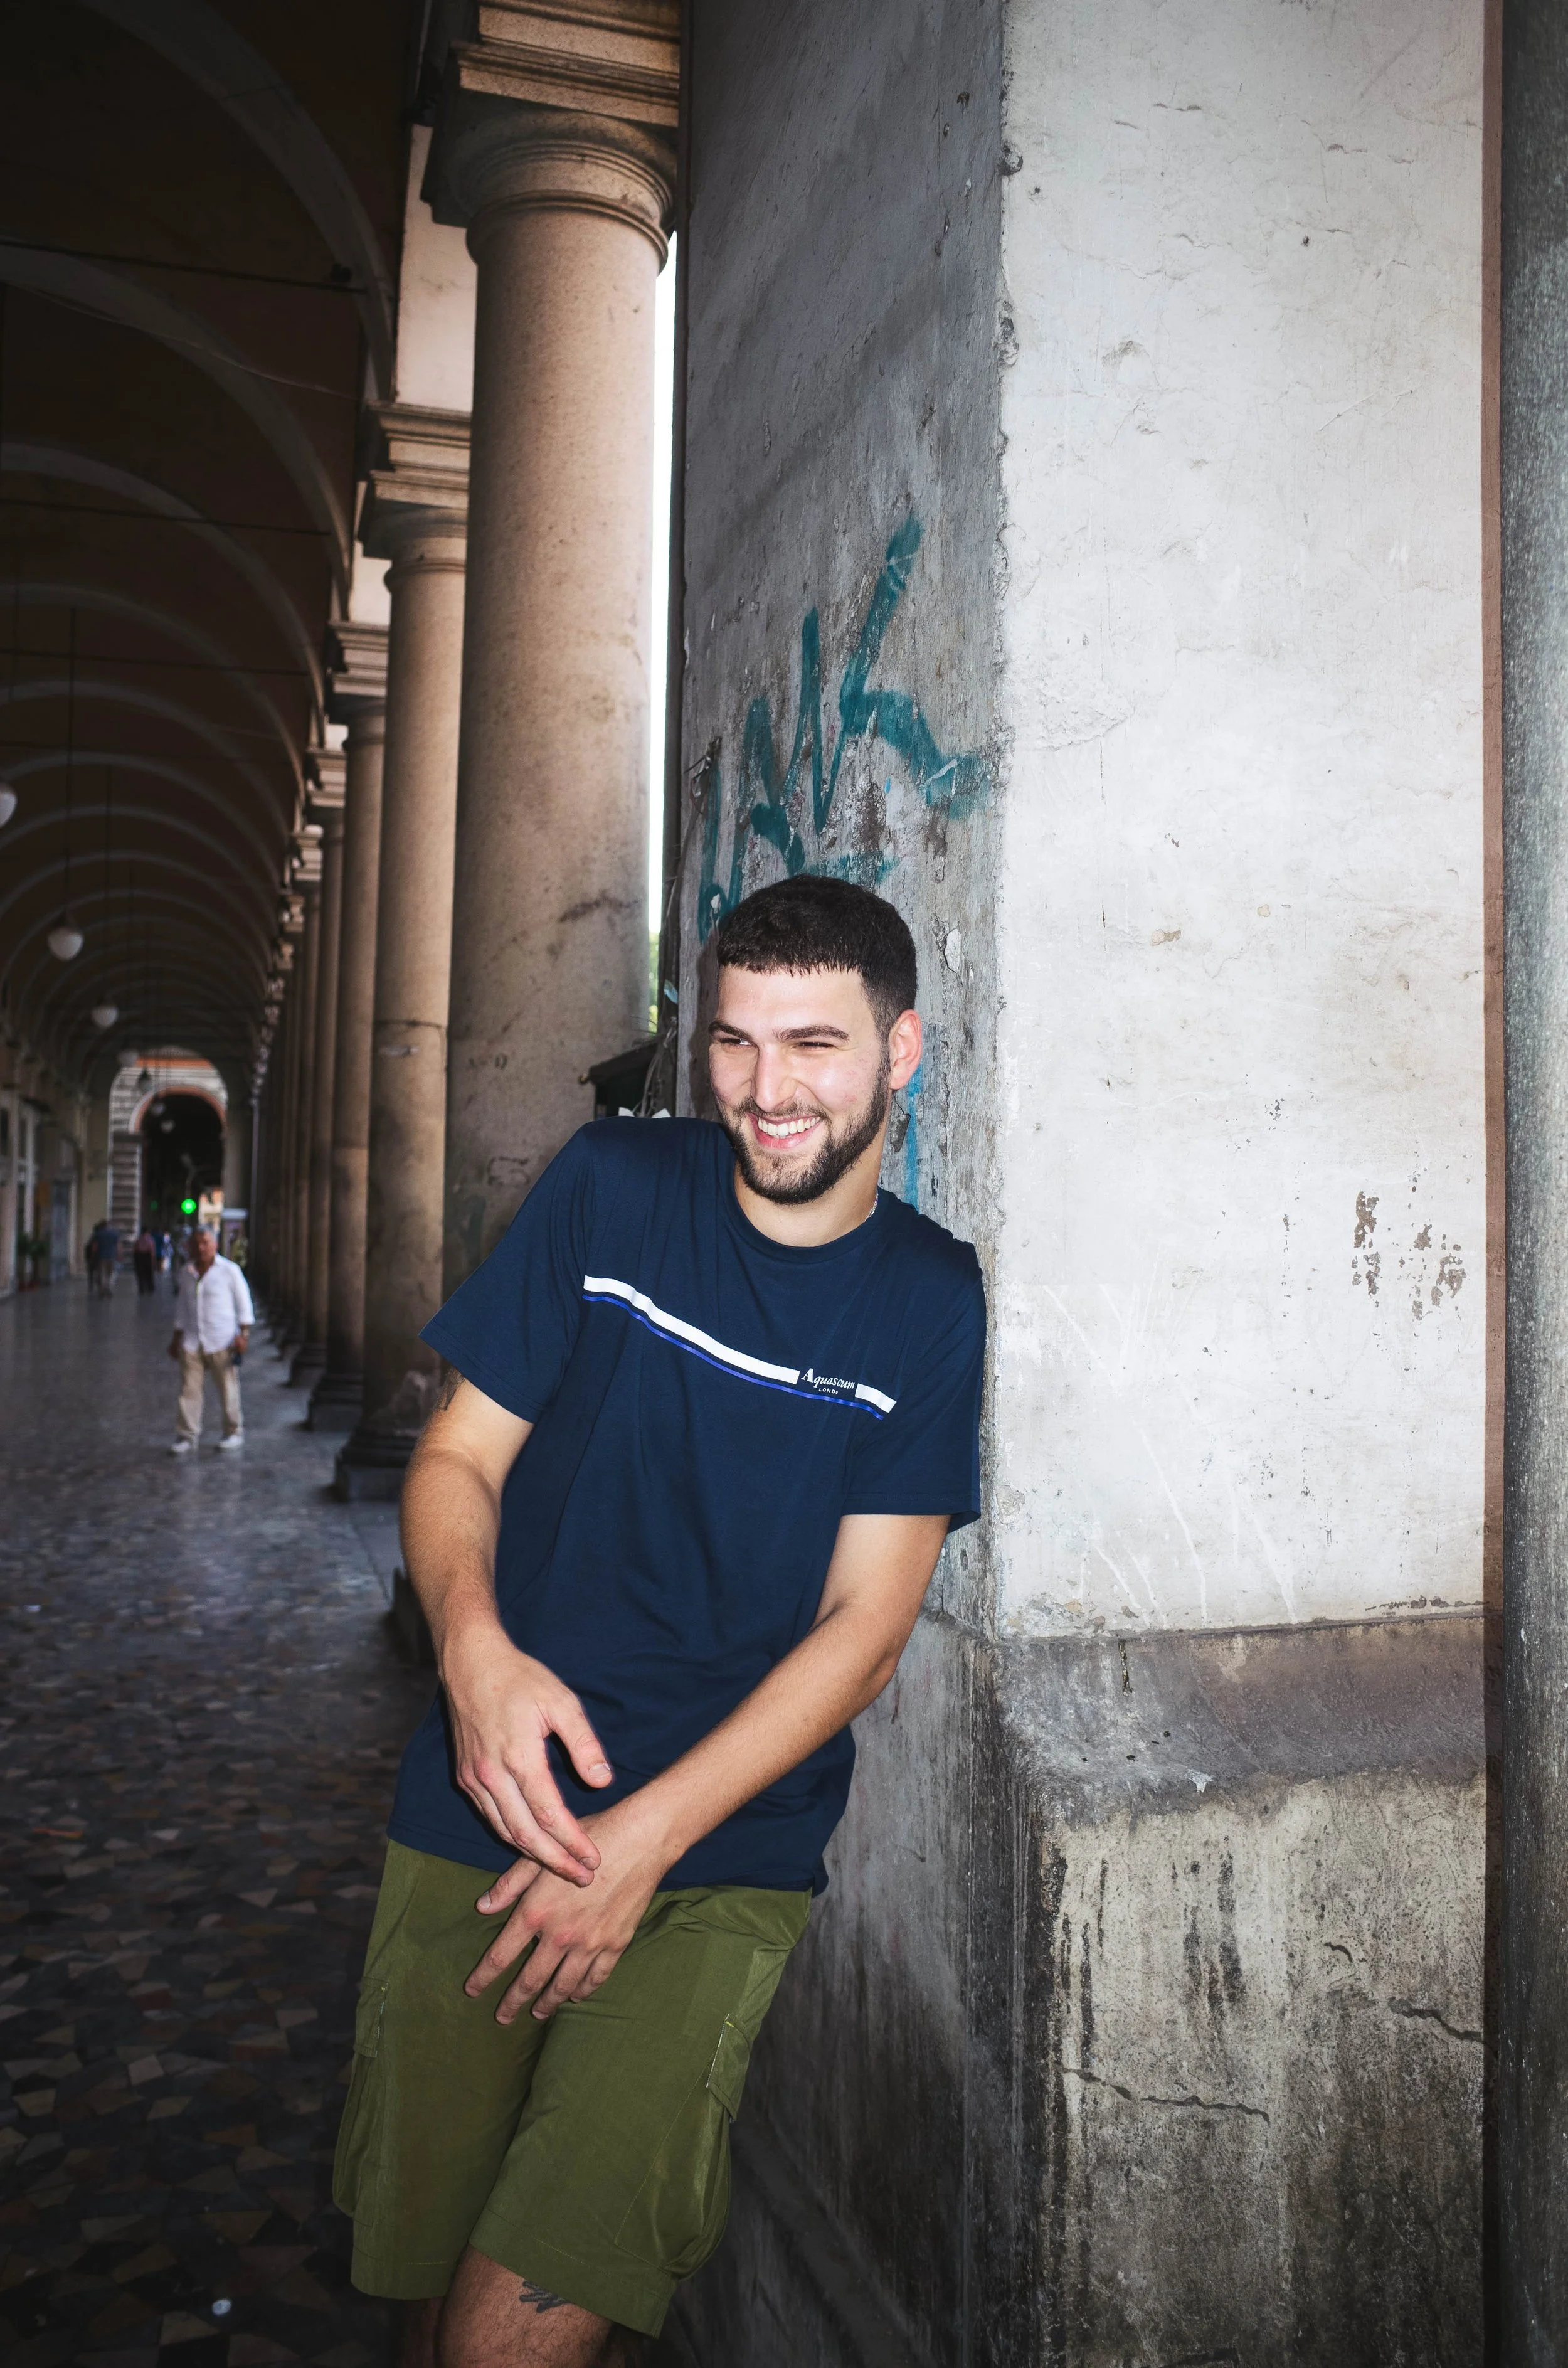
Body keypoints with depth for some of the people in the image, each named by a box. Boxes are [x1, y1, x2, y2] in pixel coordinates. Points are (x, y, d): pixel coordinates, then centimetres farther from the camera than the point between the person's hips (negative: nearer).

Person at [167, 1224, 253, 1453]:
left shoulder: (229, 1271, -3)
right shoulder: (186, 1272, 10)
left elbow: (244, 1305, 0)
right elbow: (182, 1308, 19)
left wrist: (244, 1335, -8)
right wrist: (177, 1338, 18)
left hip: (222, 1342, -4)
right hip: (191, 1343, 4)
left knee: (228, 1389, 4)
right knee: (189, 1389, -1)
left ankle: (234, 1433, 17)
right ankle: (187, 1436, 5)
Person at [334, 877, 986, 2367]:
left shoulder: (928, 1303, -2)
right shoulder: (613, 1189, 0)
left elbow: (865, 1622, -5)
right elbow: (457, 1456, 3)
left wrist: (646, 1835, -14)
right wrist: (475, 1642, -18)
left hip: (723, 1861, -1)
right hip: (485, 1814, 2)